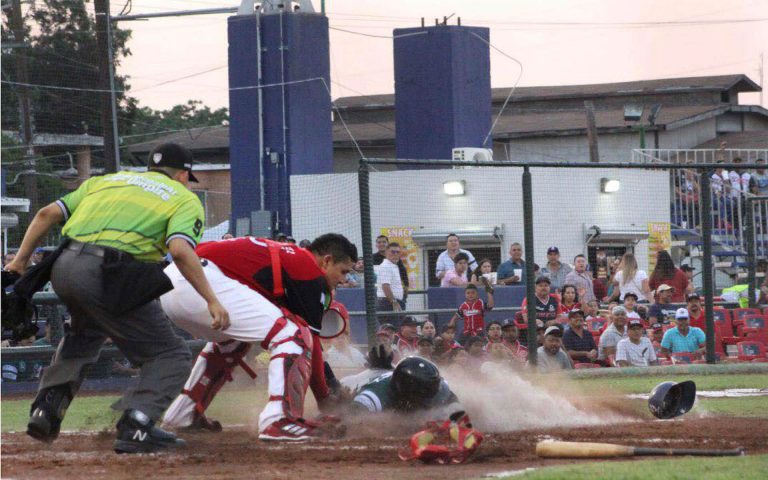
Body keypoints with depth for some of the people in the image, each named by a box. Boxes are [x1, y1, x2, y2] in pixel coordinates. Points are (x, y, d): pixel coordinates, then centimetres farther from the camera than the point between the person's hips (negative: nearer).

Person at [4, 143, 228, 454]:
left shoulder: (106, 180, 29)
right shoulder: (184, 198, 13)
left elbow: (48, 214, 18)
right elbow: (180, 250, -8)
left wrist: (20, 261, 18)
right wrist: (211, 300, -7)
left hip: (63, 270, 6)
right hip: (109, 277, -6)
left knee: (85, 332, 35)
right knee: (171, 356, 6)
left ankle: (46, 408, 20)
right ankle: (135, 427, -13)